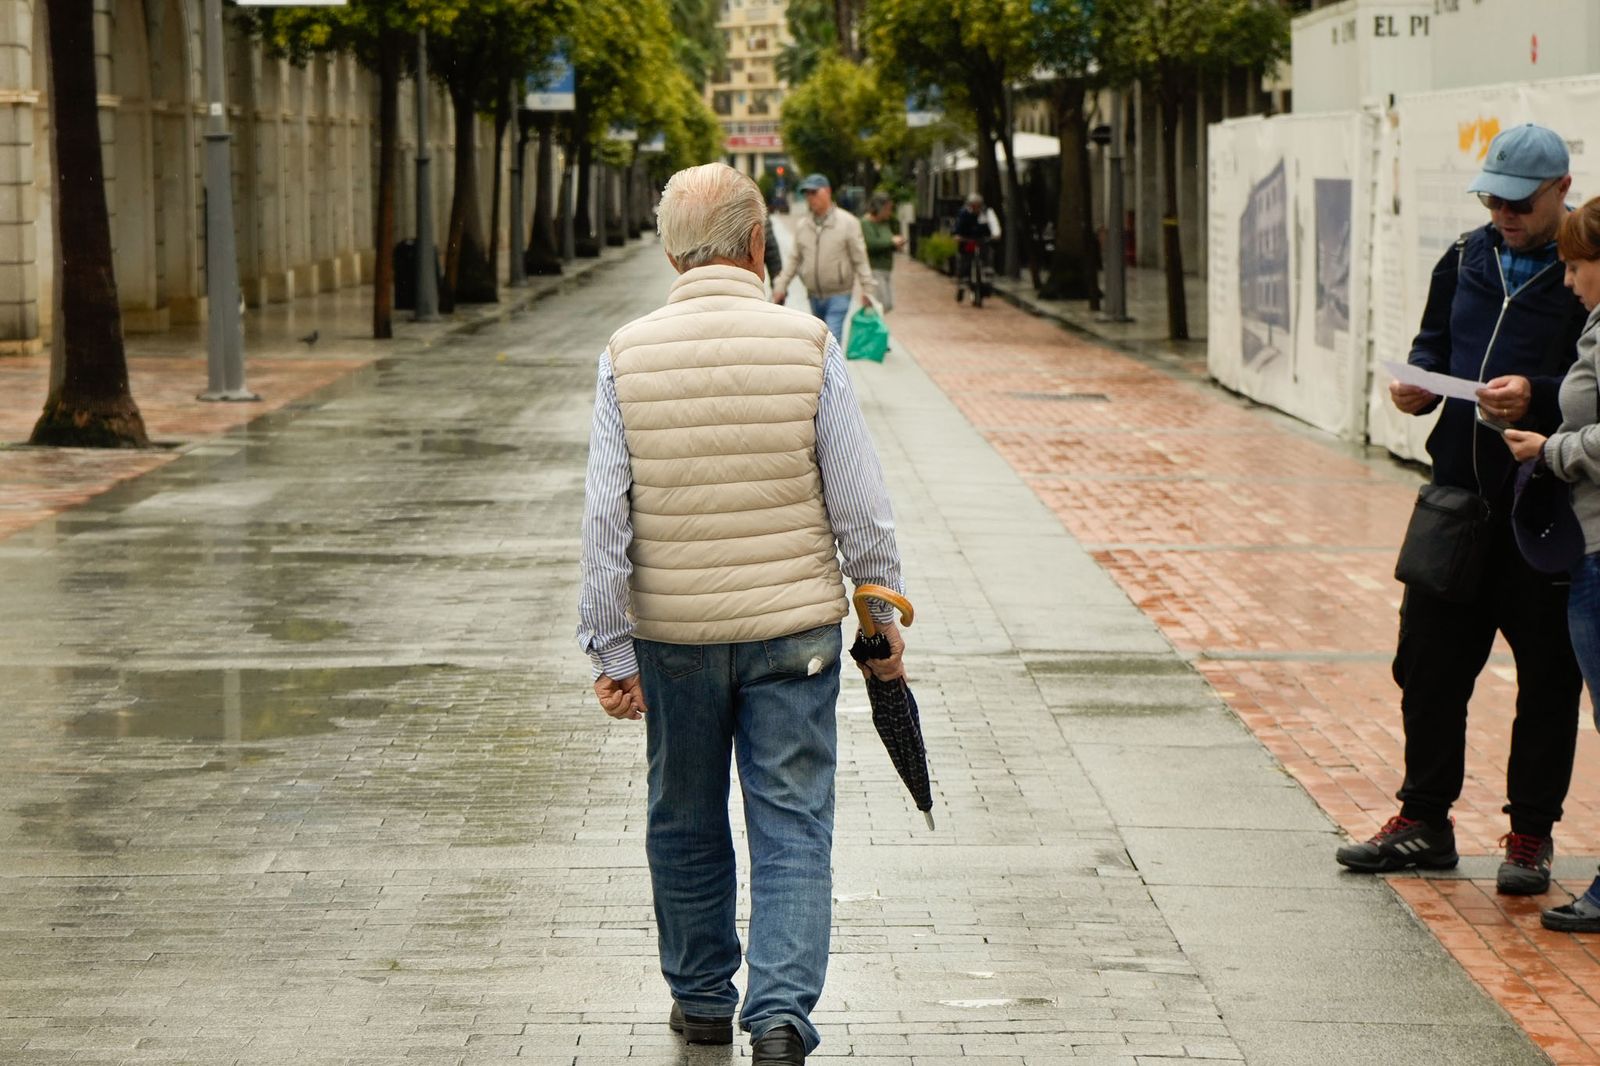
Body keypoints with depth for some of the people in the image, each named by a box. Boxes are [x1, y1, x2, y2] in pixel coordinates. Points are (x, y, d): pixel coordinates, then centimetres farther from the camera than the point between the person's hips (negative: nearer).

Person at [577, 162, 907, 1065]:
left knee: (685, 821, 17)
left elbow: (605, 521, -6)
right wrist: (884, 621, 4)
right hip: (794, 626, -1)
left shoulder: (628, 355, -5)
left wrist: (612, 650, -1)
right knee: (793, 828, 3)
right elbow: (860, 506, -6)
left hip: (674, 634, 2)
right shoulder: (808, 346, -8)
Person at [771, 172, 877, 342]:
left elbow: (860, 261, -5)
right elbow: (794, 260, 12)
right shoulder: (801, 226, 7)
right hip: (814, 296, 5)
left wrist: (867, 289, -8)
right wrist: (780, 285, 5)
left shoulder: (848, 223, -6)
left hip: (839, 296, -5)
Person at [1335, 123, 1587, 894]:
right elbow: (1432, 346, 21)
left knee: (1547, 677, 4)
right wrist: (1417, 384, 0)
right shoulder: (1465, 261, 11)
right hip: (1461, 491, 6)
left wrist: (1538, 395, -26)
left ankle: (1531, 834, 15)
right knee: (1429, 660, 10)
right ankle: (1424, 820, 22)